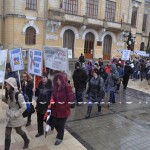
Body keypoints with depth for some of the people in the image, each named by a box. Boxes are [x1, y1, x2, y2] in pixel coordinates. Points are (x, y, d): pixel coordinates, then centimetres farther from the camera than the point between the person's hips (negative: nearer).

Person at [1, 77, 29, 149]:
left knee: (19, 131, 17)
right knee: (7, 134, 10)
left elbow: (24, 107, -22)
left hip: (16, 118, -6)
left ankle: (26, 141, 45)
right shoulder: (9, 94, 0)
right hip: (9, 117, 6)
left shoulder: (18, 95, -23)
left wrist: (16, 114, -20)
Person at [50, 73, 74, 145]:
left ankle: (60, 138, 34)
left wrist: (65, 105, -19)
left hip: (63, 110, -6)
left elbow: (71, 97, -19)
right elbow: (53, 96, 11)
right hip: (55, 109, 6)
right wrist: (52, 102, -3)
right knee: (54, 123, 16)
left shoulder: (67, 87, -16)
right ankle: (60, 133, 47)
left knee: (61, 124, 9)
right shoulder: (56, 87, 4)